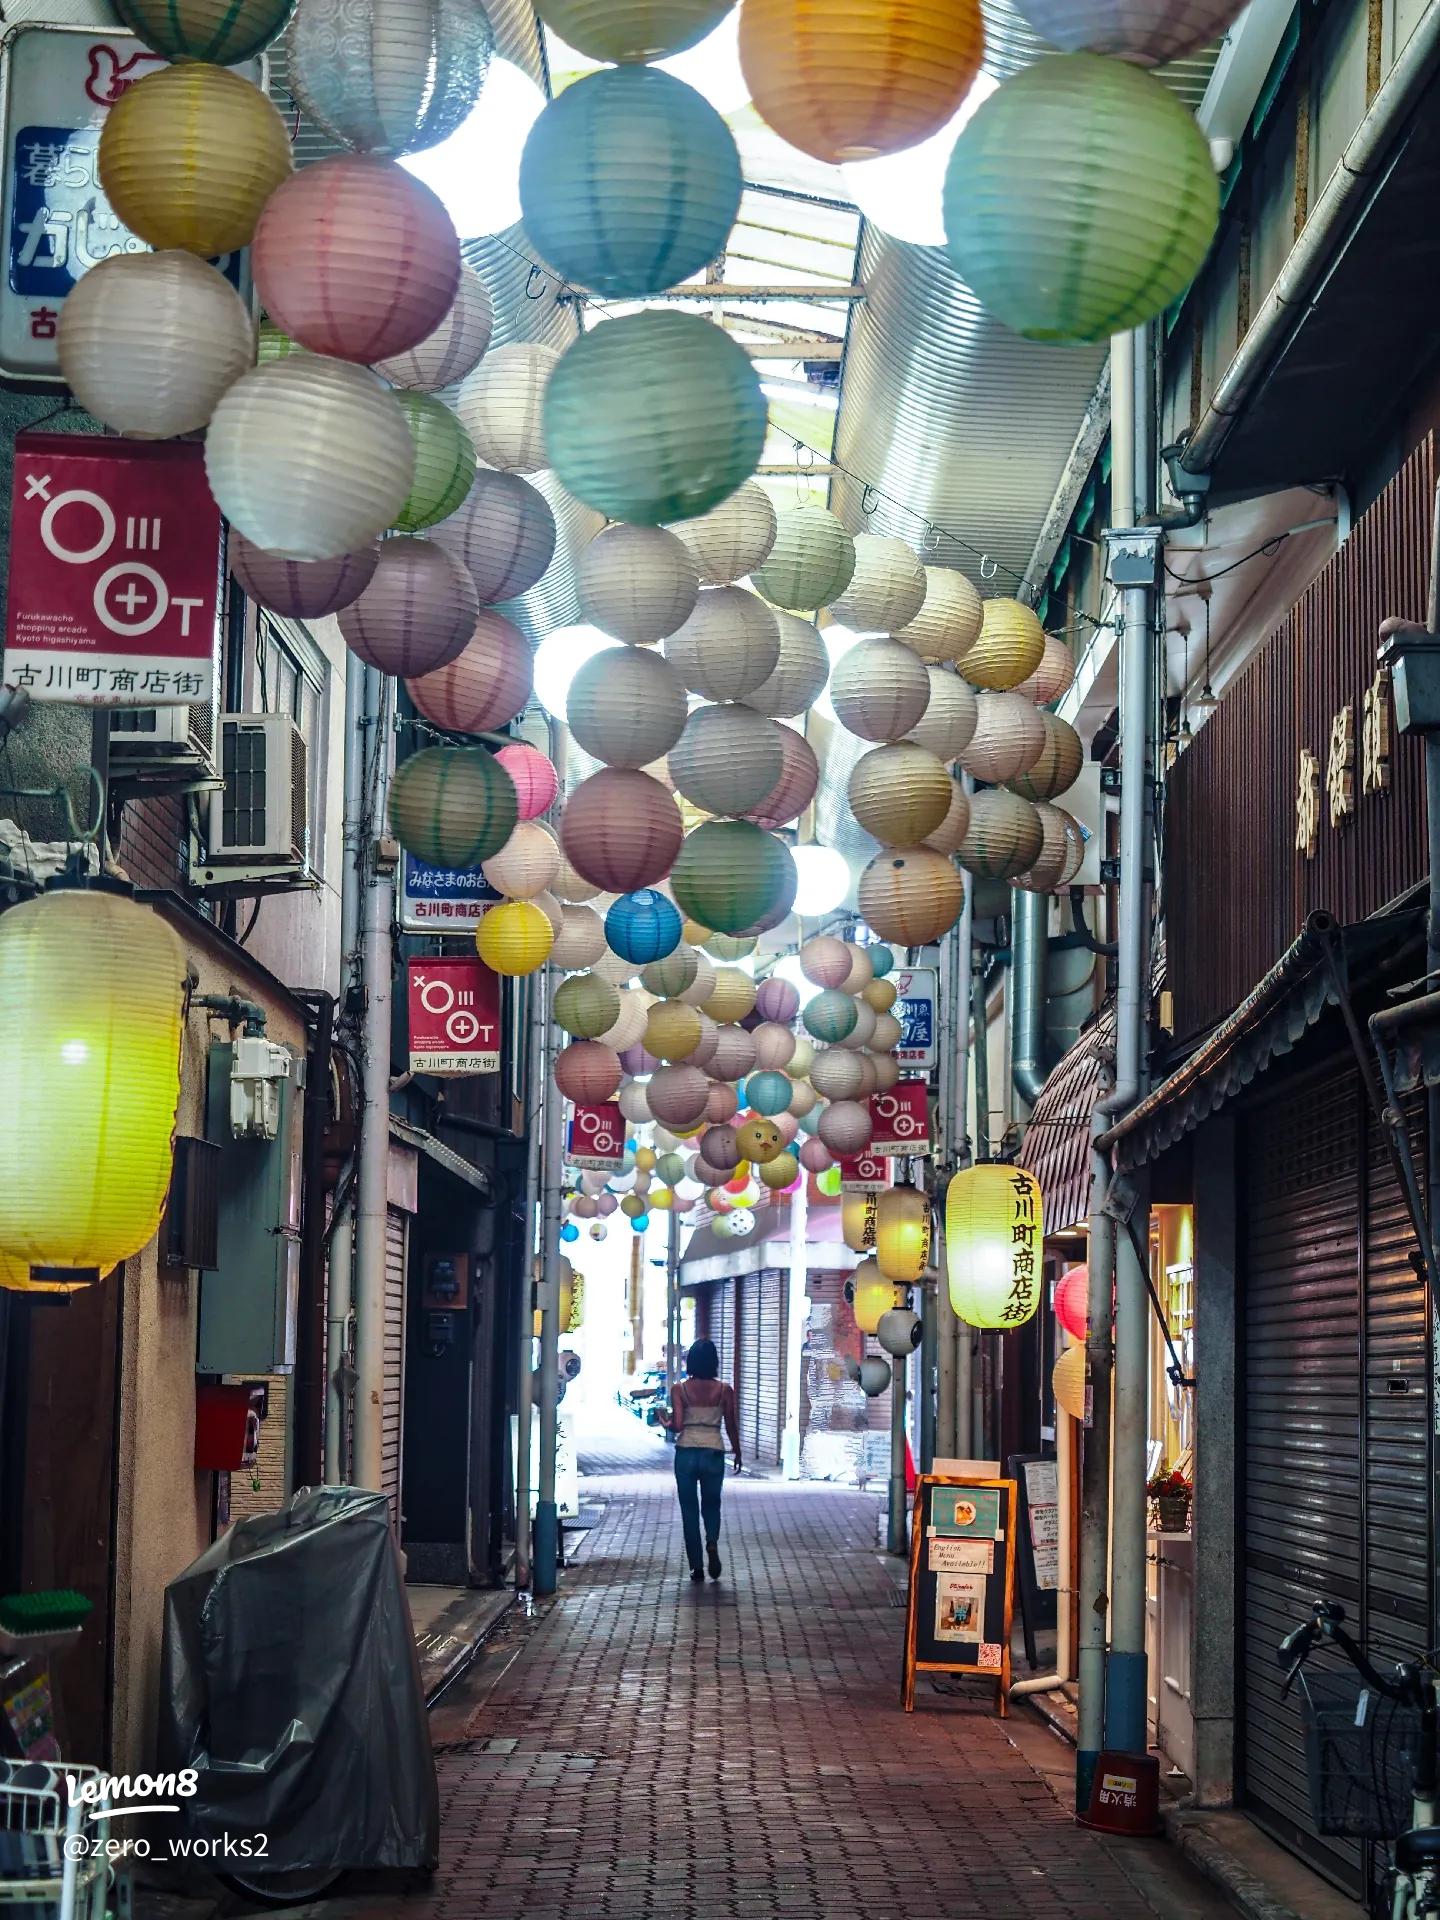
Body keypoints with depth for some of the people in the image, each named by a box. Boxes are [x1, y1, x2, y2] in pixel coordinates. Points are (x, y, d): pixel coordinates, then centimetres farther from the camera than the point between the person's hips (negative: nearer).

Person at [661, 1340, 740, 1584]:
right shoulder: (724, 1390, -2)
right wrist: (737, 1451, 18)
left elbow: (677, 1425, -12)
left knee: (689, 1509, 10)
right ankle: (712, 1543, -12)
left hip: (686, 1452, -1)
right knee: (711, 1505, 18)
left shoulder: (680, 1389, -6)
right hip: (713, 1452, 1)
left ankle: (696, 1567, 9)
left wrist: (665, 1423, 11)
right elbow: (731, 1426, 3)